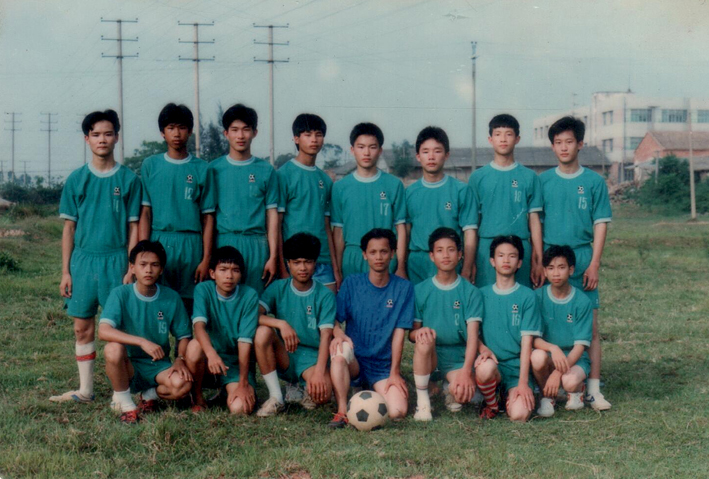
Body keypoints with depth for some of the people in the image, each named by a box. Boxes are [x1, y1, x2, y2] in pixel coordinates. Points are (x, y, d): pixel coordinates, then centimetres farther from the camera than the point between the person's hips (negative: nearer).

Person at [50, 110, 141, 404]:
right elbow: (69, 228, 8)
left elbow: (133, 227, 2)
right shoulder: (76, 180, 7)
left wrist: (131, 269, -6)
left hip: (116, 261, -2)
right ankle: (85, 390, 17)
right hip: (83, 259, 2)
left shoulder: (128, 179, 2)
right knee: (83, 328, 7)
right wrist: (65, 272, 3)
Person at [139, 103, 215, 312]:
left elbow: (207, 217, 5)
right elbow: (145, 212, 4)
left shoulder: (201, 168, 7)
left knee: (190, 307, 0)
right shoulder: (150, 165, 8)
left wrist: (206, 258, -3)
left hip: (191, 246, 0)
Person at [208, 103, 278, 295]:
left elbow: (272, 214, 6)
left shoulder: (266, 170, 8)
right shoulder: (214, 169, 7)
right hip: (223, 242, 0)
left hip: (257, 245, 0)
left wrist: (273, 256, -1)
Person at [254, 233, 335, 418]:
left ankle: (307, 391, 9)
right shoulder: (278, 288, 1)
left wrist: (319, 371, -29)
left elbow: (326, 336, -15)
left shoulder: (325, 295, -4)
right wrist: (281, 324, -31)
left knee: (322, 394, -33)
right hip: (284, 356, 2)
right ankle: (276, 397, -18)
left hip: (312, 356, -2)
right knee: (262, 331, -29)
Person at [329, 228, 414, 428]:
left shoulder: (403, 288, 0)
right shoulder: (352, 283, 2)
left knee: (397, 411, -23)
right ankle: (342, 411, -25)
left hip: (384, 366, 0)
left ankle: (376, 391, 10)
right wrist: (338, 333, -26)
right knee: (341, 349, -35)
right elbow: (335, 320, -2)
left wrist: (394, 373, -9)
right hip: (354, 361, 0)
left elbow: (399, 333, -4)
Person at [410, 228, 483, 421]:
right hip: (430, 354, 1)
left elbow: (472, 336, -9)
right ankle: (422, 401, -19)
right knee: (425, 339, -34)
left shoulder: (470, 292, 1)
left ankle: (451, 391, 9)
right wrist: (419, 332, -23)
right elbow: (412, 333, 4)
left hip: (459, 357, -1)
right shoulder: (420, 290, 4)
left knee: (462, 394, -31)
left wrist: (466, 370, -24)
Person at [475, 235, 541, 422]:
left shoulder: (527, 296, 3)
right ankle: (491, 404, -4)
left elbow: (527, 341, -3)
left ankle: (510, 393, 11)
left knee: (519, 415, -25)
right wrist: (483, 348, -15)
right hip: (491, 362, 1)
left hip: (516, 365, -1)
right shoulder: (482, 294, 9)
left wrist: (523, 382, -12)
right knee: (485, 368, -37)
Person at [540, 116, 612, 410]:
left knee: (590, 325, -4)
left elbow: (601, 225, 2)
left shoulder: (594, 182, 3)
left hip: (582, 262, -1)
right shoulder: (542, 181, 7)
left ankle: (593, 388, -1)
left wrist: (594, 264, -6)